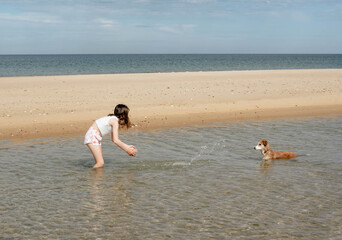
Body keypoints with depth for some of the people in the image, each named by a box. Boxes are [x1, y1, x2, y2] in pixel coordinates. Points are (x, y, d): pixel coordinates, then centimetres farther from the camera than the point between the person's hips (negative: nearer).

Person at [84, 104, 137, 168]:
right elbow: (115, 140, -21)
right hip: (92, 135, -10)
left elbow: (114, 139, 19)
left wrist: (127, 147, 19)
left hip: (96, 136, 10)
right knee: (100, 163, -15)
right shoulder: (115, 121, -15)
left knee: (100, 163, 11)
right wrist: (127, 150, -13)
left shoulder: (113, 119, 13)